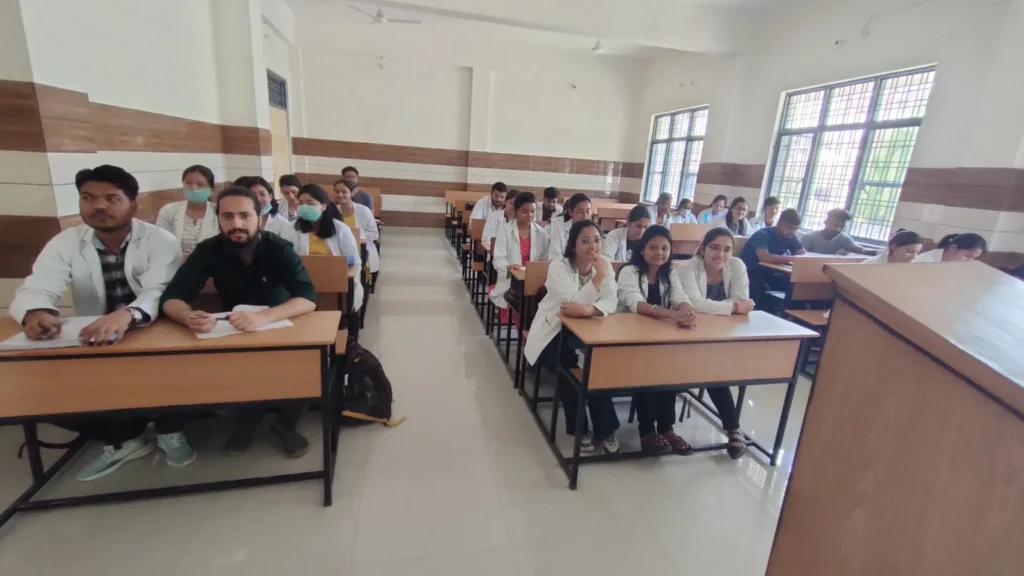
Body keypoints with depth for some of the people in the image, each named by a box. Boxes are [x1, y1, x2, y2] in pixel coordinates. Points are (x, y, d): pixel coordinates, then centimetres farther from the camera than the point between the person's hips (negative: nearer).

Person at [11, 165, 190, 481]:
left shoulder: (160, 240, -9)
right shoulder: (64, 243, 2)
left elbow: (161, 292, -23)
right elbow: (35, 290, -9)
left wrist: (127, 315, -46)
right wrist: (34, 312, -35)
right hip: (92, 345, 4)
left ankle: (169, 431, 0)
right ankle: (124, 438, 6)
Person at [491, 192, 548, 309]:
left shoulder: (541, 232, 9)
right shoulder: (504, 230, 0)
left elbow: (545, 260, 9)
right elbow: (498, 259, -8)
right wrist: (508, 267, -30)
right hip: (510, 283, -3)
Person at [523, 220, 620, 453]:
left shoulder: (605, 265, -2)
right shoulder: (559, 267, -16)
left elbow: (611, 302, -16)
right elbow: (573, 303, -27)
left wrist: (586, 309, -35)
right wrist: (598, 277, -30)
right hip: (554, 331, -3)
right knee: (569, 365, -27)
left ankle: (604, 428, -8)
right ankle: (579, 427, -6)